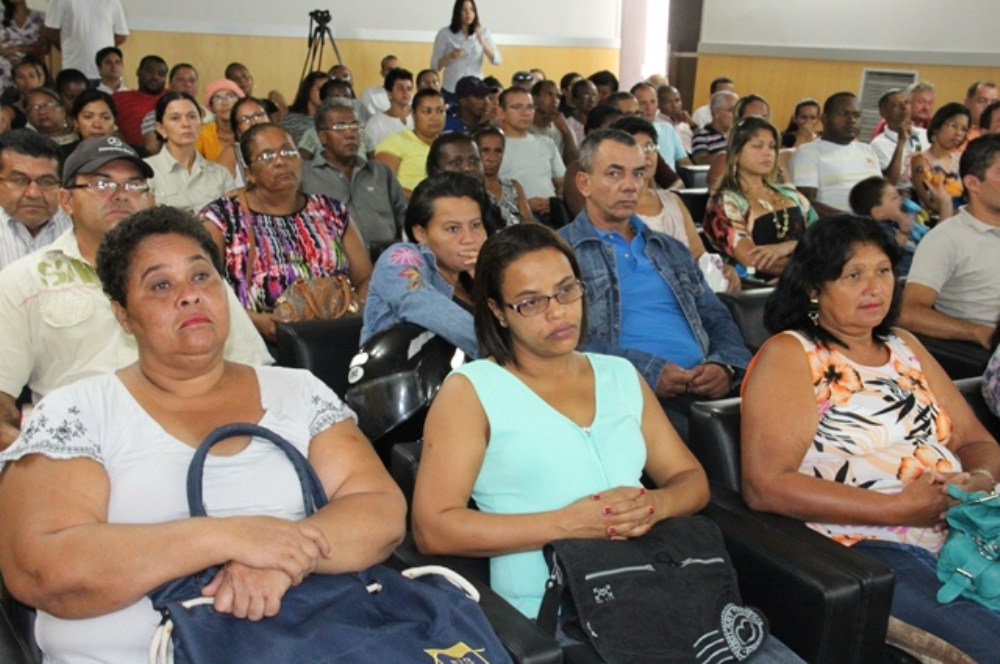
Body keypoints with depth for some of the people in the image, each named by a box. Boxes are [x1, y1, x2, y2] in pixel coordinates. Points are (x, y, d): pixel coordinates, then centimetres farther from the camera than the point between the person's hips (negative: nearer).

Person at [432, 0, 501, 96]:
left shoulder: (484, 32, 6)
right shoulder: (445, 33, 2)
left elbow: (497, 60, -4)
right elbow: (434, 66, 0)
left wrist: (481, 40, -17)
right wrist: (451, 56, -18)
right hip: (451, 91, -1)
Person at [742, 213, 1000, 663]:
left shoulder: (904, 347, 21)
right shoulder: (789, 356, -1)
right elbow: (765, 485, -13)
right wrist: (899, 508, -16)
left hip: (962, 537, 7)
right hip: (862, 553, -6)